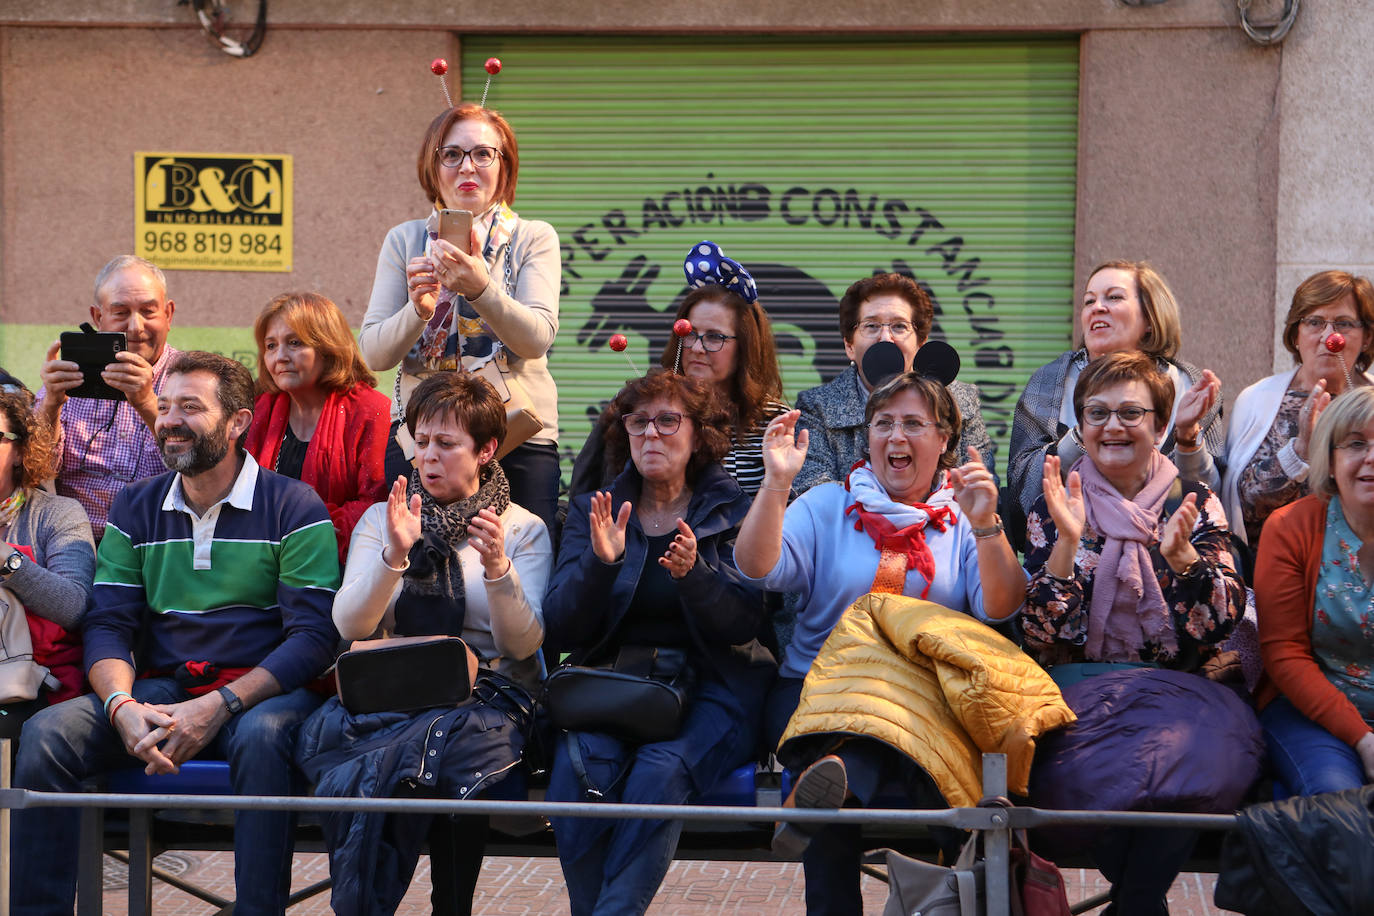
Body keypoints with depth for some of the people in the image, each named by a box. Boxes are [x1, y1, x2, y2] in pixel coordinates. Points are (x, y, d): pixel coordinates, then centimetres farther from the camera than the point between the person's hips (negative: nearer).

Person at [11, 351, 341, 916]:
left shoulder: (294, 508, -1)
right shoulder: (135, 510, 14)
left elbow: (313, 637, -8)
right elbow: (107, 626, 8)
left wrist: (218, 705, -20)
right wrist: (123, 707, -15)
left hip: (262, 689, -4)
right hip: (160, 691, 4)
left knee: (261, 737, -39)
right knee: (46, 734, -22)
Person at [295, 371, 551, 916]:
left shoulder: (524, 530, 9)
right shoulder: (380, 520, 15)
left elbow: (523, 643, -2)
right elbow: (350, 625, 1)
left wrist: (497, 567, -18)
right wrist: (394, 555, -14)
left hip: (487, 698, -2)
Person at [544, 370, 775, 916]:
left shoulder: (733, 512, 9)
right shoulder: (591, 513, 14)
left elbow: (744, 625, -3)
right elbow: (560, 630, 4)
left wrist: (694, 574, -22)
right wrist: (599, 563, -14)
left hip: (711, 690, -2)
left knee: (662, 770, -34)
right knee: (579, 766, -31)